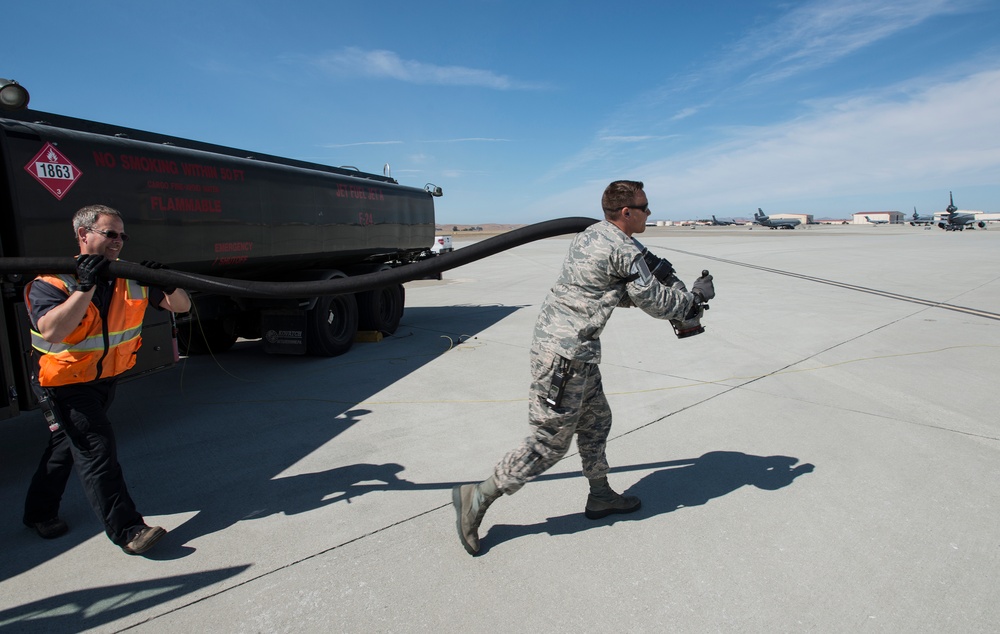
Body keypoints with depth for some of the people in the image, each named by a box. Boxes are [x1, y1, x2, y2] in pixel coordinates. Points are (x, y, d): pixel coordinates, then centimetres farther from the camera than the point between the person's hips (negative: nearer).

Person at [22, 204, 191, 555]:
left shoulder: (131, 278, -4)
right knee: (96, 449, -10)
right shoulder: (51, 281, -17)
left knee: (67, 446, 21)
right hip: (66, 384, -6)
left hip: (106, 379, 6)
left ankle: (39, 512, 40)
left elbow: (181, 306, -4)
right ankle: (126, 530, -5)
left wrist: (166, 282, -24)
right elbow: (51, 331, -34)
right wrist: (86, 286, -36)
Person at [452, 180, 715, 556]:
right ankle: (477, 499, 7)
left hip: (573, 351, 10)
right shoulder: (625, 251, -14)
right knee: (550, 442, 0)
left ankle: (600, 496, 37)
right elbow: (656, 304, -6)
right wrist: (696, 296, 10)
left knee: (596, 421, 21)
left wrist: (663, 286, 16)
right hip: (566, 355, -10)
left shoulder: (590, 235, 14)